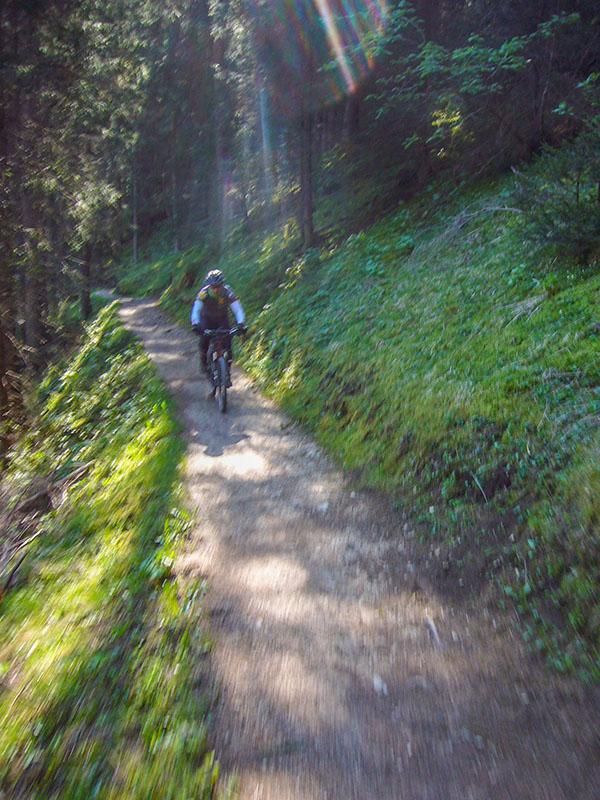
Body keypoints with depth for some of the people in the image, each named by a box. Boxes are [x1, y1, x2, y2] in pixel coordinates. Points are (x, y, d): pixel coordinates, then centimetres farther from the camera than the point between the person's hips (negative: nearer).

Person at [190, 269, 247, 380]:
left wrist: (241, 324, -53)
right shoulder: (204, 293, -30)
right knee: (205, 338, -20)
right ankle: (203, 361, 8)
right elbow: (196, 310, -38)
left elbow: (238, 310, -35)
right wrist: (195, 324, -56)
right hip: (207, 318, 0)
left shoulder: (228, 292, -29)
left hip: (222, 318, 0)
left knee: (227, 338, -18)